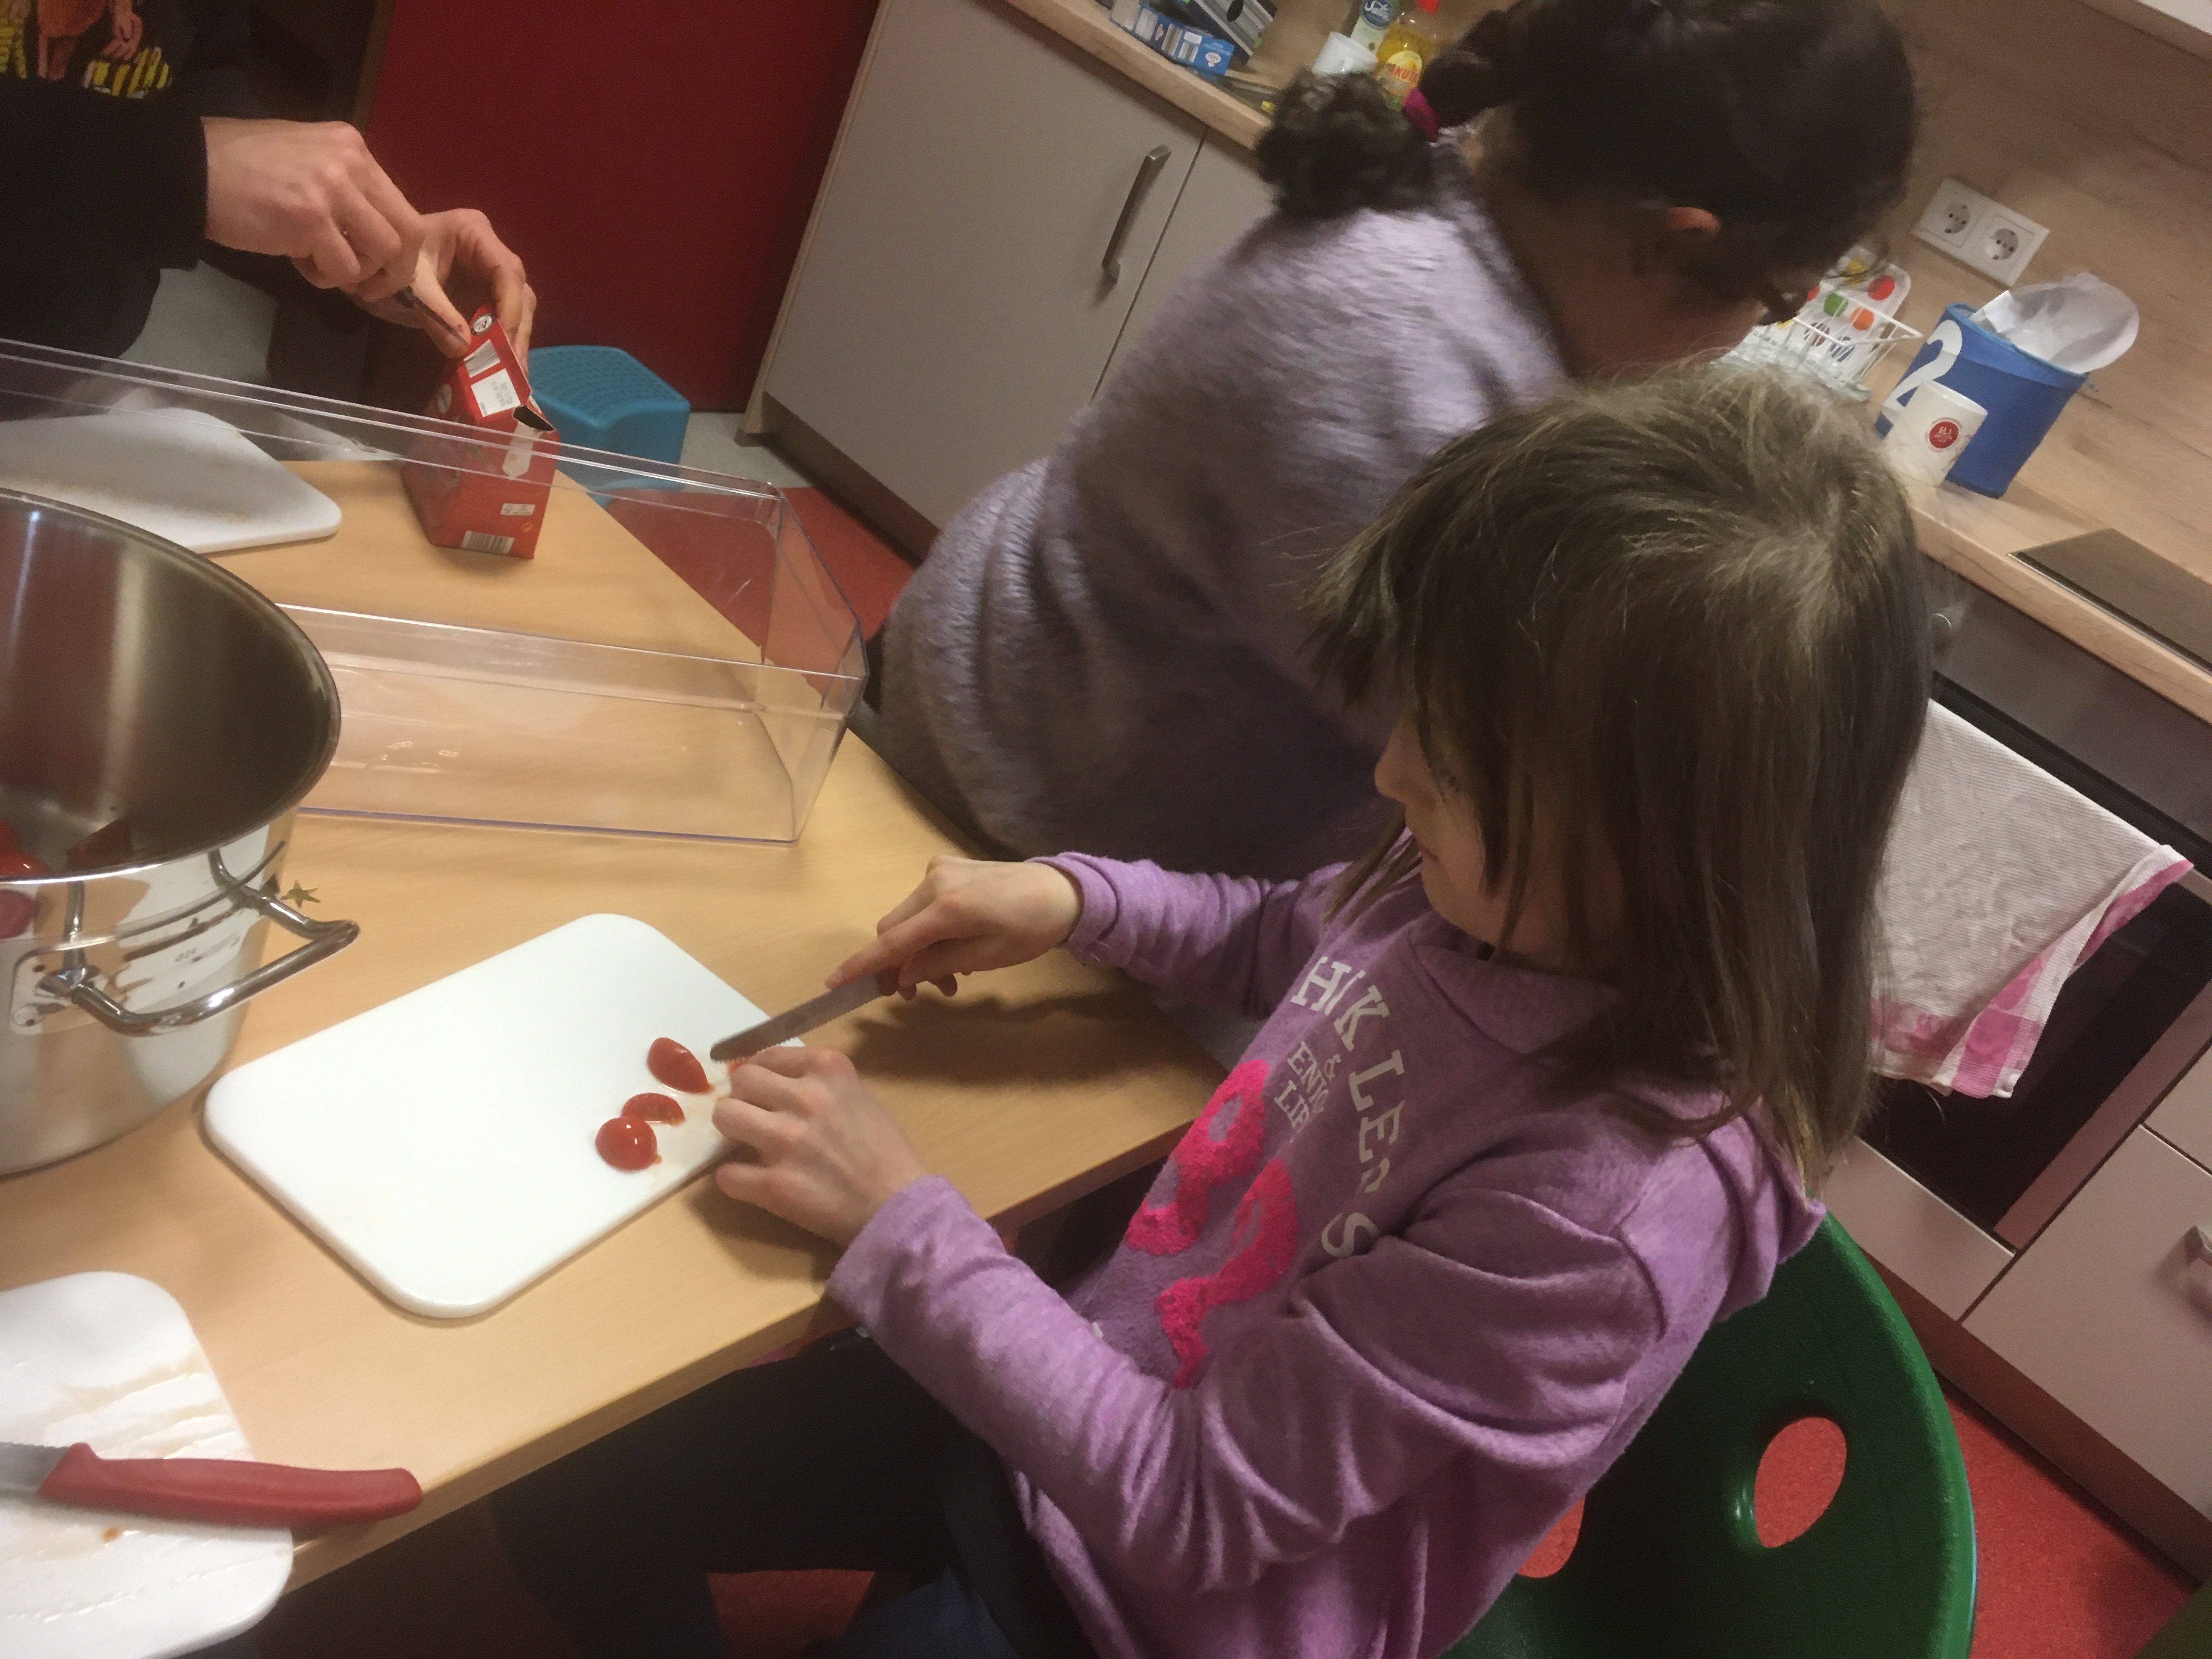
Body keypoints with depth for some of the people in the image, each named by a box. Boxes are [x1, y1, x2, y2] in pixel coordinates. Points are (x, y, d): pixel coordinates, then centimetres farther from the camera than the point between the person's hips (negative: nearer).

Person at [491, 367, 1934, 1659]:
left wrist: (897, 1217, -21)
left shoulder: (1612, 1212, -35)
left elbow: (1193, 1505, -27)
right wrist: (1073, 899, -6)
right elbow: (1291, 943, 11)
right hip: (1087, 1394, 6)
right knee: (570, 1502, 10)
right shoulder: (1508, 890, -14)